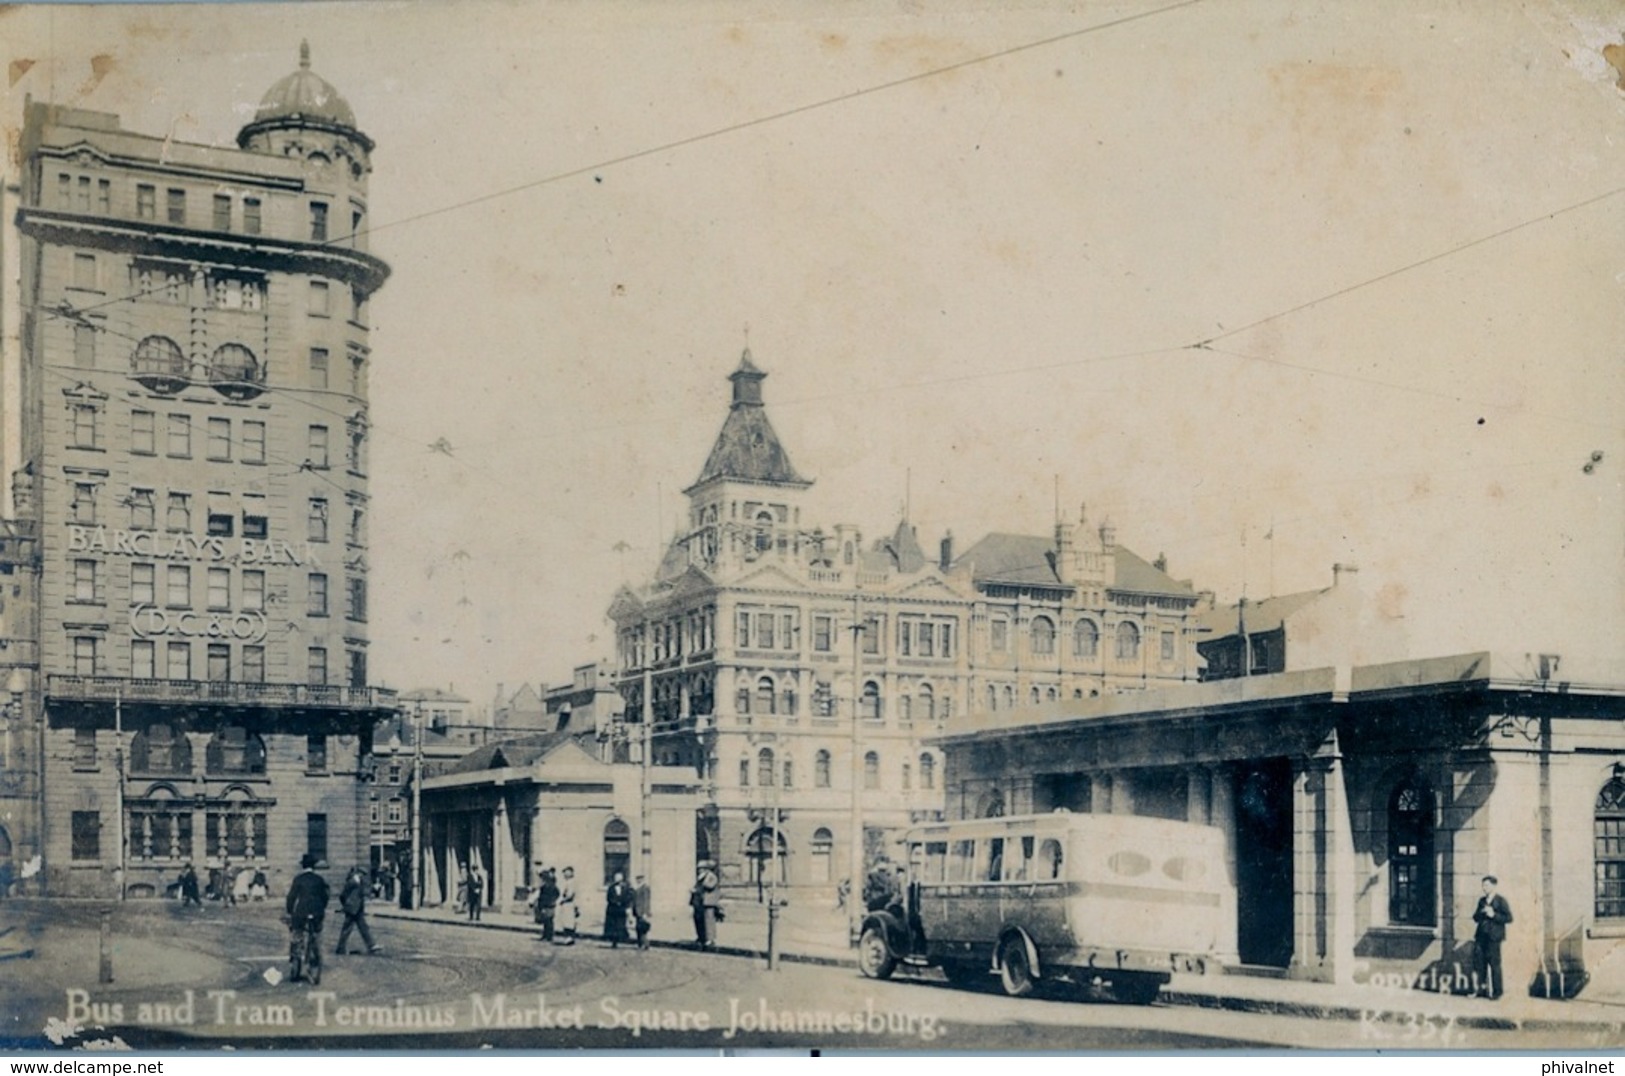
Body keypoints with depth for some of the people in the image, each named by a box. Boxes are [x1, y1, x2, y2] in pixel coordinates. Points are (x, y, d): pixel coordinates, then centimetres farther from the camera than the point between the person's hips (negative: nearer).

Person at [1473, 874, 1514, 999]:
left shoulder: (1501, 901, -2)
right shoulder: (1482, 901, 15)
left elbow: (1509, 918, -8)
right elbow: (1475, 917, 16)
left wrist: (1494, 915, -16)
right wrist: (1481, 913, -5)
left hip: (1493, 936, -5)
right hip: (1481, 935, 5)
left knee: (1494, 963, -3)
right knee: (1479, 960, 0)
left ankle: (1497, 990, 5)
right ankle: (1481, 987, 9)